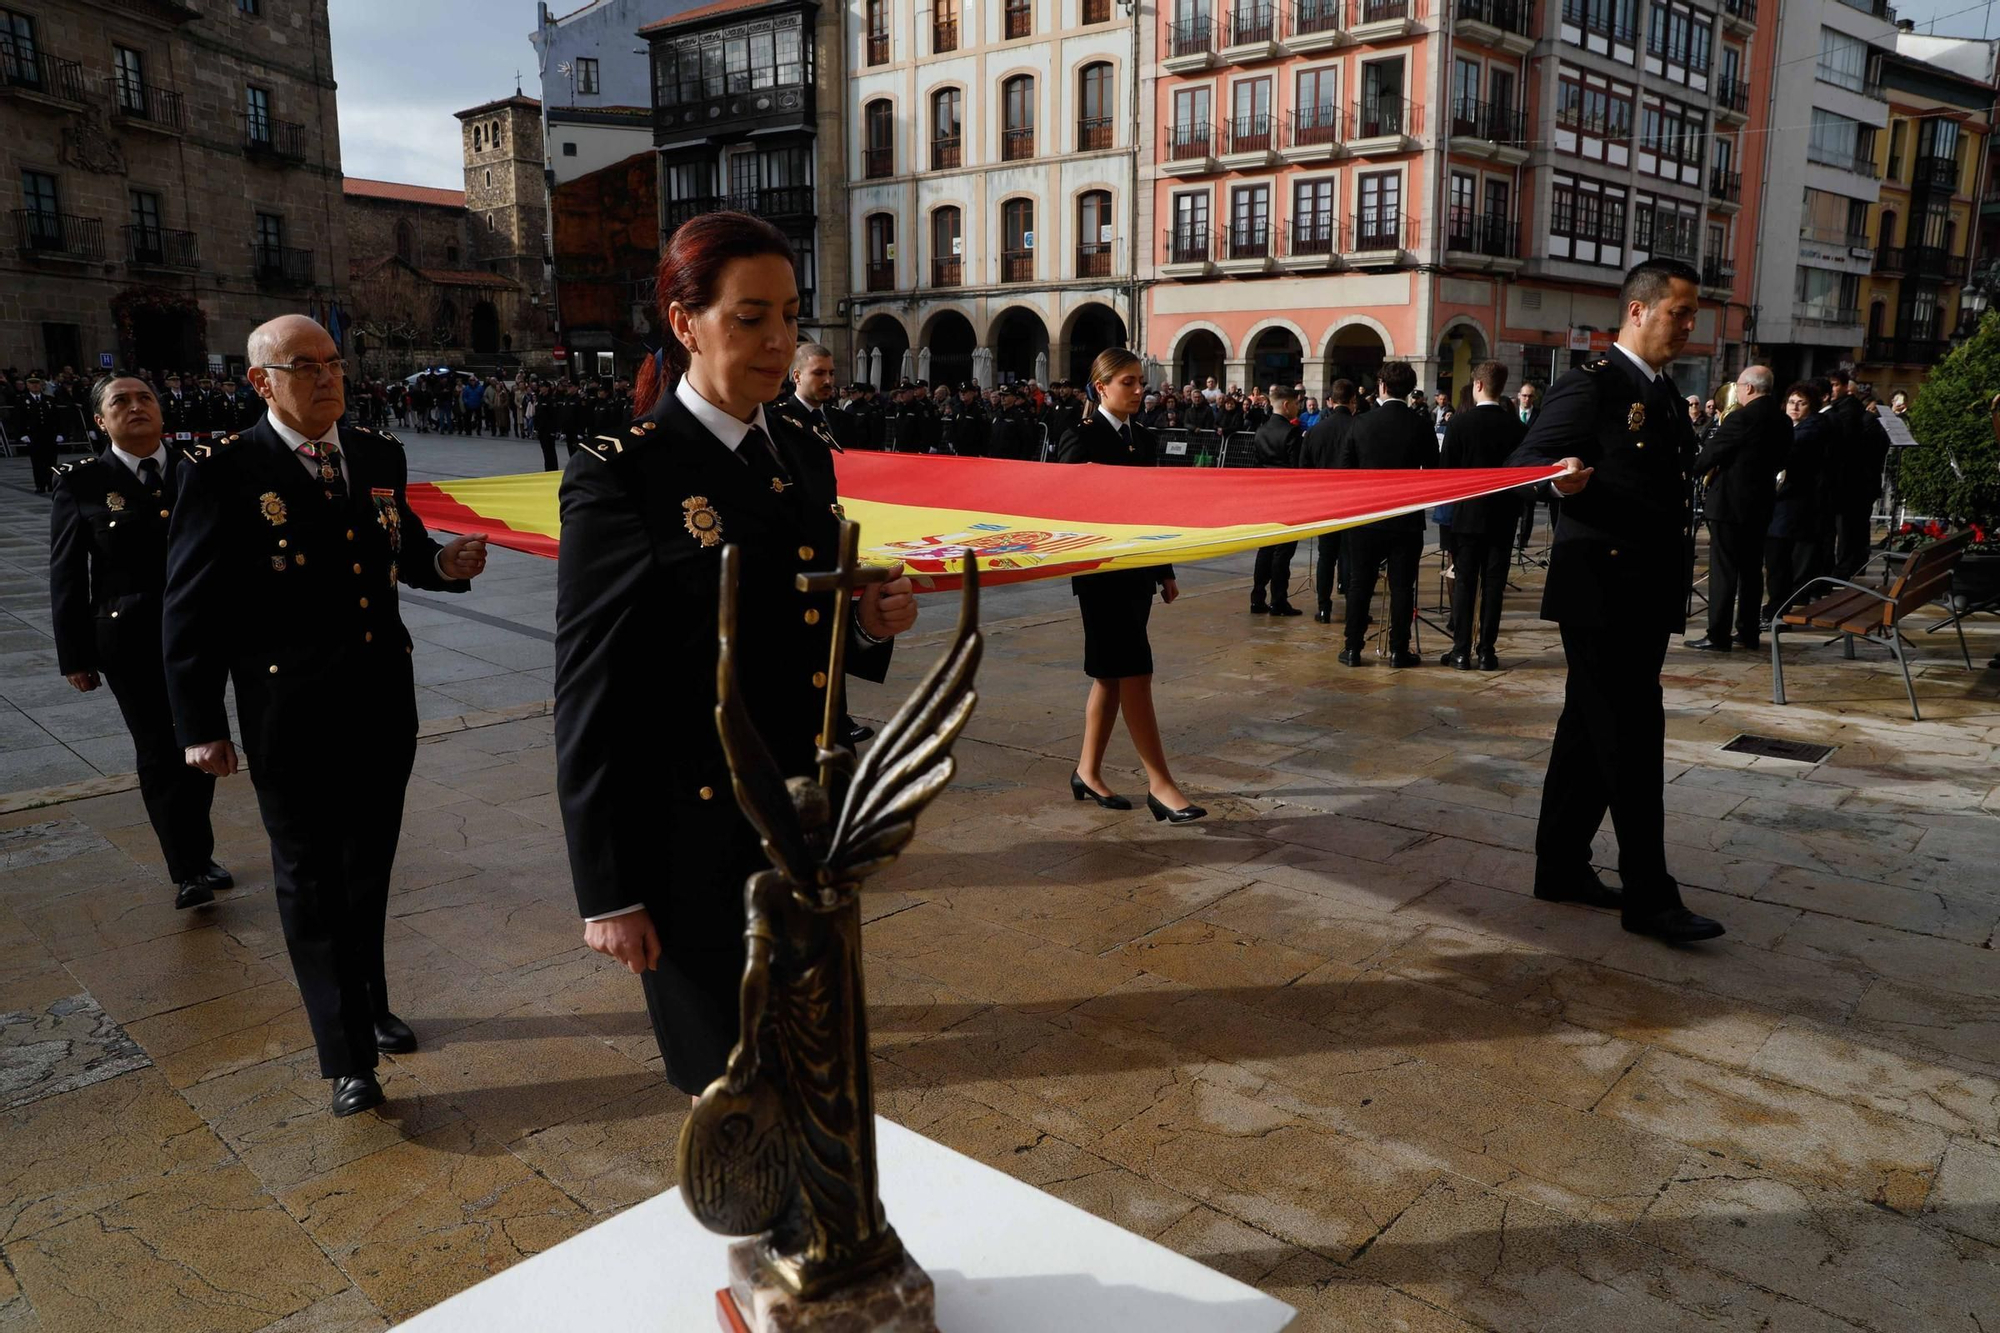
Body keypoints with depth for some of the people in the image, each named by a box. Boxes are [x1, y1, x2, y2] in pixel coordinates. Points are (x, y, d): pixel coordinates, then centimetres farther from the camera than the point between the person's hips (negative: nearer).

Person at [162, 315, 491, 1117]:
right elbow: (190, 608, -9)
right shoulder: (223, 471, -10)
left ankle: (369, 1006, 40)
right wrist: (201, 727, -10)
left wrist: (444, 563, -10)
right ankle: (348, 1056, 17)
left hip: (384, 705, 5)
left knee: (368, 869, 19)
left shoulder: (380, 456, 4)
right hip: (292, 716, -5)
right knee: (312, 883, 7)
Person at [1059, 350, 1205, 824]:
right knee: (1134, 674, -8)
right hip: (1101, 572, -7)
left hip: (1138, 569, 7)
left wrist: (1166, 572, 15)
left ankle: (1088, 772, 22)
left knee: (1111, 675, 11)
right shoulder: (1082, 439, -8)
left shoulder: (1145, 439, 13)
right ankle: (1160, 784, -5)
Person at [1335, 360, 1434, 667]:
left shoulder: (1361, 423, -4)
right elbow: (1433, 470, 2)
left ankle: (1353, 648, 9)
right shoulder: (1421, 425, -6)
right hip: (1407, 518, -1)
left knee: (1360, 584, 8)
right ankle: (1399, 650, 8)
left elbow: (1342, 469, -1)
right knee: (1402, 587, 6)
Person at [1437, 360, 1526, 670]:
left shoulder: (1460, 421, -10)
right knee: (1493, 585, 6)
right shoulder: (1517, 427, -2)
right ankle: (1487, 651, 8)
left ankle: (1461, 650, 4)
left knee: (1464, 583, 4)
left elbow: (1445, 467, -8)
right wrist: (1513, 505, 14)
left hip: (1467, 515, -2)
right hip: (1502, 517, 2)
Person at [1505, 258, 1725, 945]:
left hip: (1645, 595, 9)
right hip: (1601, 589, -9)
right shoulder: (1590, 384, -10)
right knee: (1634, 740, -7)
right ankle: (1649, 896, 1)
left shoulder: (1666, 393, 17)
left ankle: (1561, 865, 23)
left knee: (1592, 734, 13)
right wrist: (1562, 477, -38)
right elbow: (1524, 462, -15)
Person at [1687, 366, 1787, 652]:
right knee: (1752, 569, 13)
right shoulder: (1782, 421, 9)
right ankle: (1748, 632, 18)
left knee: (1723, 570, -5)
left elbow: (1710, 454, -11)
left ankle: (1718, 636, -4)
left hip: (1730, 502, -8)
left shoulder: (1741, 418, -17)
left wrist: (1690, 472, 8)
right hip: (1761, 502, 8)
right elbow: (1778, 460, 17)